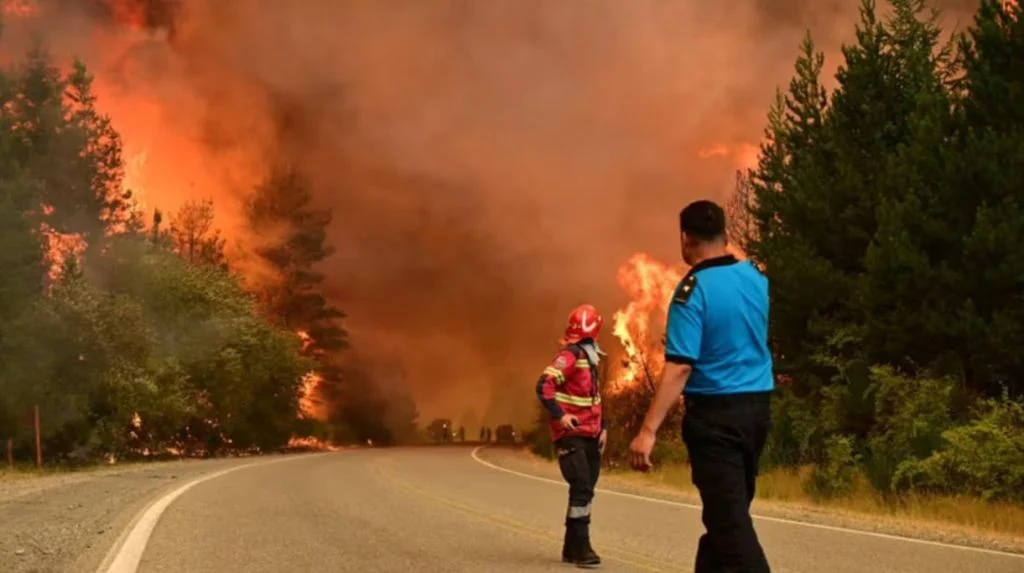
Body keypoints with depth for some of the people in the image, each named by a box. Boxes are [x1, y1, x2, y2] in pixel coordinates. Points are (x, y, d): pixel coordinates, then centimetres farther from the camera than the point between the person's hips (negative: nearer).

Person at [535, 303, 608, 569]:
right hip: (571, 435, -9)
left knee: (585, 490, 10)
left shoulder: (590, 358, 16)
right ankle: (581, 548, -11)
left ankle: (572, 547, 18)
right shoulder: (569, 356, -13)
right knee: (582, 489, -14)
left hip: (590, 436, 9)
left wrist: (602, 427, 15)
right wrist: (559, 415, -34)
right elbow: (544, 386, -24)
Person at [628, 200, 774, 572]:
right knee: (731, 509, 17)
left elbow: (679, 367, -24)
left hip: (715, 413, -7)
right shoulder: (755, 278, 5)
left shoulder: (693, 290, -15)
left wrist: (648, 430, -25)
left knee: (729, 517, -7)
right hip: (758, 406, 7)